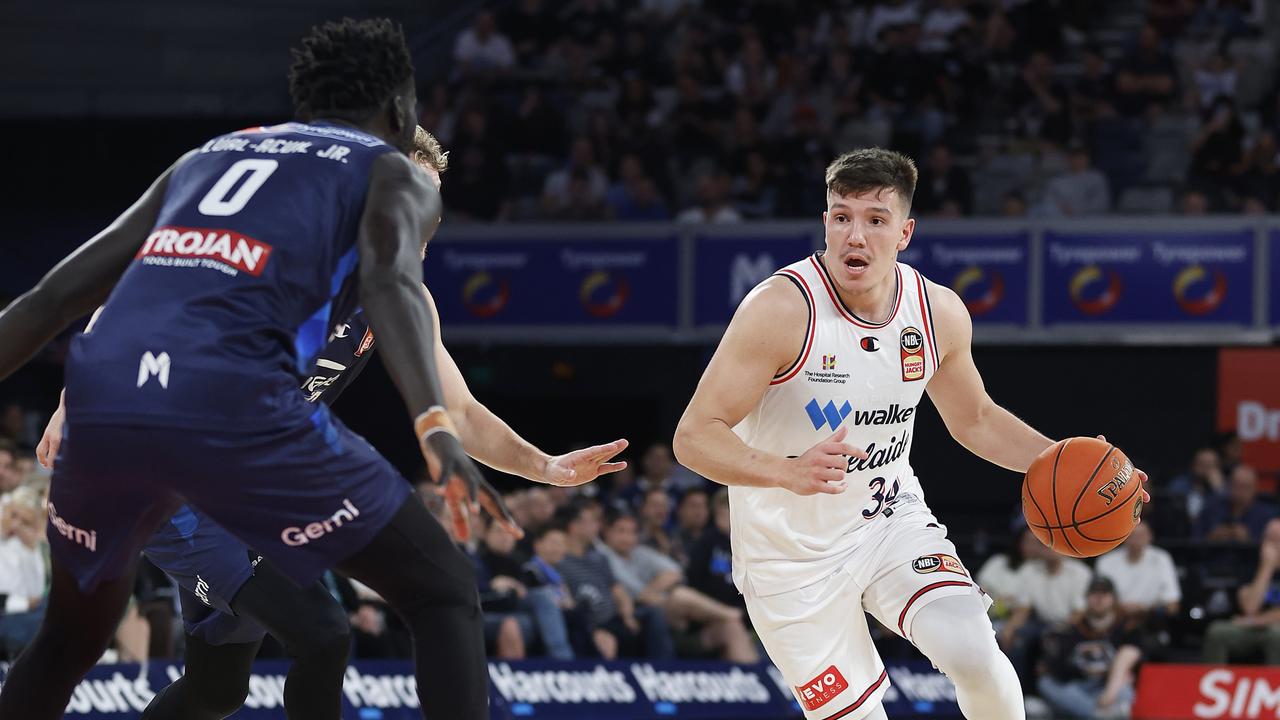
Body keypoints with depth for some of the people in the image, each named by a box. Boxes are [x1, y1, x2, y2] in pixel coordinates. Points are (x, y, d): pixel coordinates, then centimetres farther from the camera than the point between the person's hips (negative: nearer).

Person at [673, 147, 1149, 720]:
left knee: (971, 651, -21)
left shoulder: (939, 313, -6)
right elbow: (694, 436, -25)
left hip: (889, 519, 3)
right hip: (793, 556, -3)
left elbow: (975, 420, 13)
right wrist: (788, 472, -42)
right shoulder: (781, 309, -23)